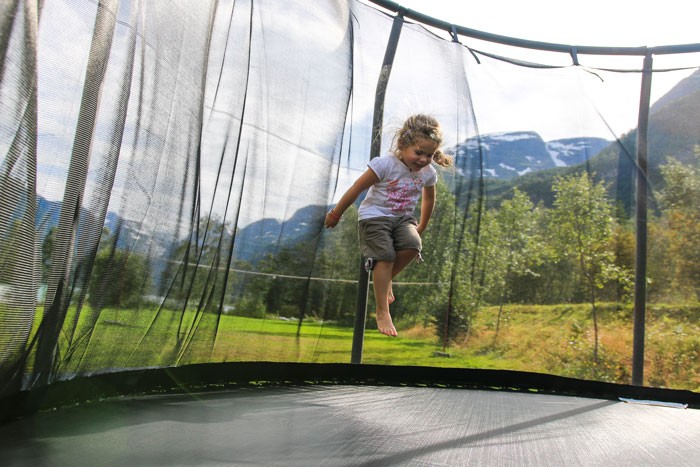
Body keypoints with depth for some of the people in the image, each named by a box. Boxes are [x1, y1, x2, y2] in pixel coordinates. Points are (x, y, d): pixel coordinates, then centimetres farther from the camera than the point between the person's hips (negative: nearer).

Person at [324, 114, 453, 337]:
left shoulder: (428, 173, -3)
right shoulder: (385, 164, -19)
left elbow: (429, 198, 19)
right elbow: (356, 189, -12)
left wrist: (422, 226, 27)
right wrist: (336, 214, -4)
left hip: (403, 218, 4)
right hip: (374, 216, -4)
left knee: (413, 245, -25)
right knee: (385, 256, -18)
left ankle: (386, 280, 3)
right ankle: (382, 311, -7)